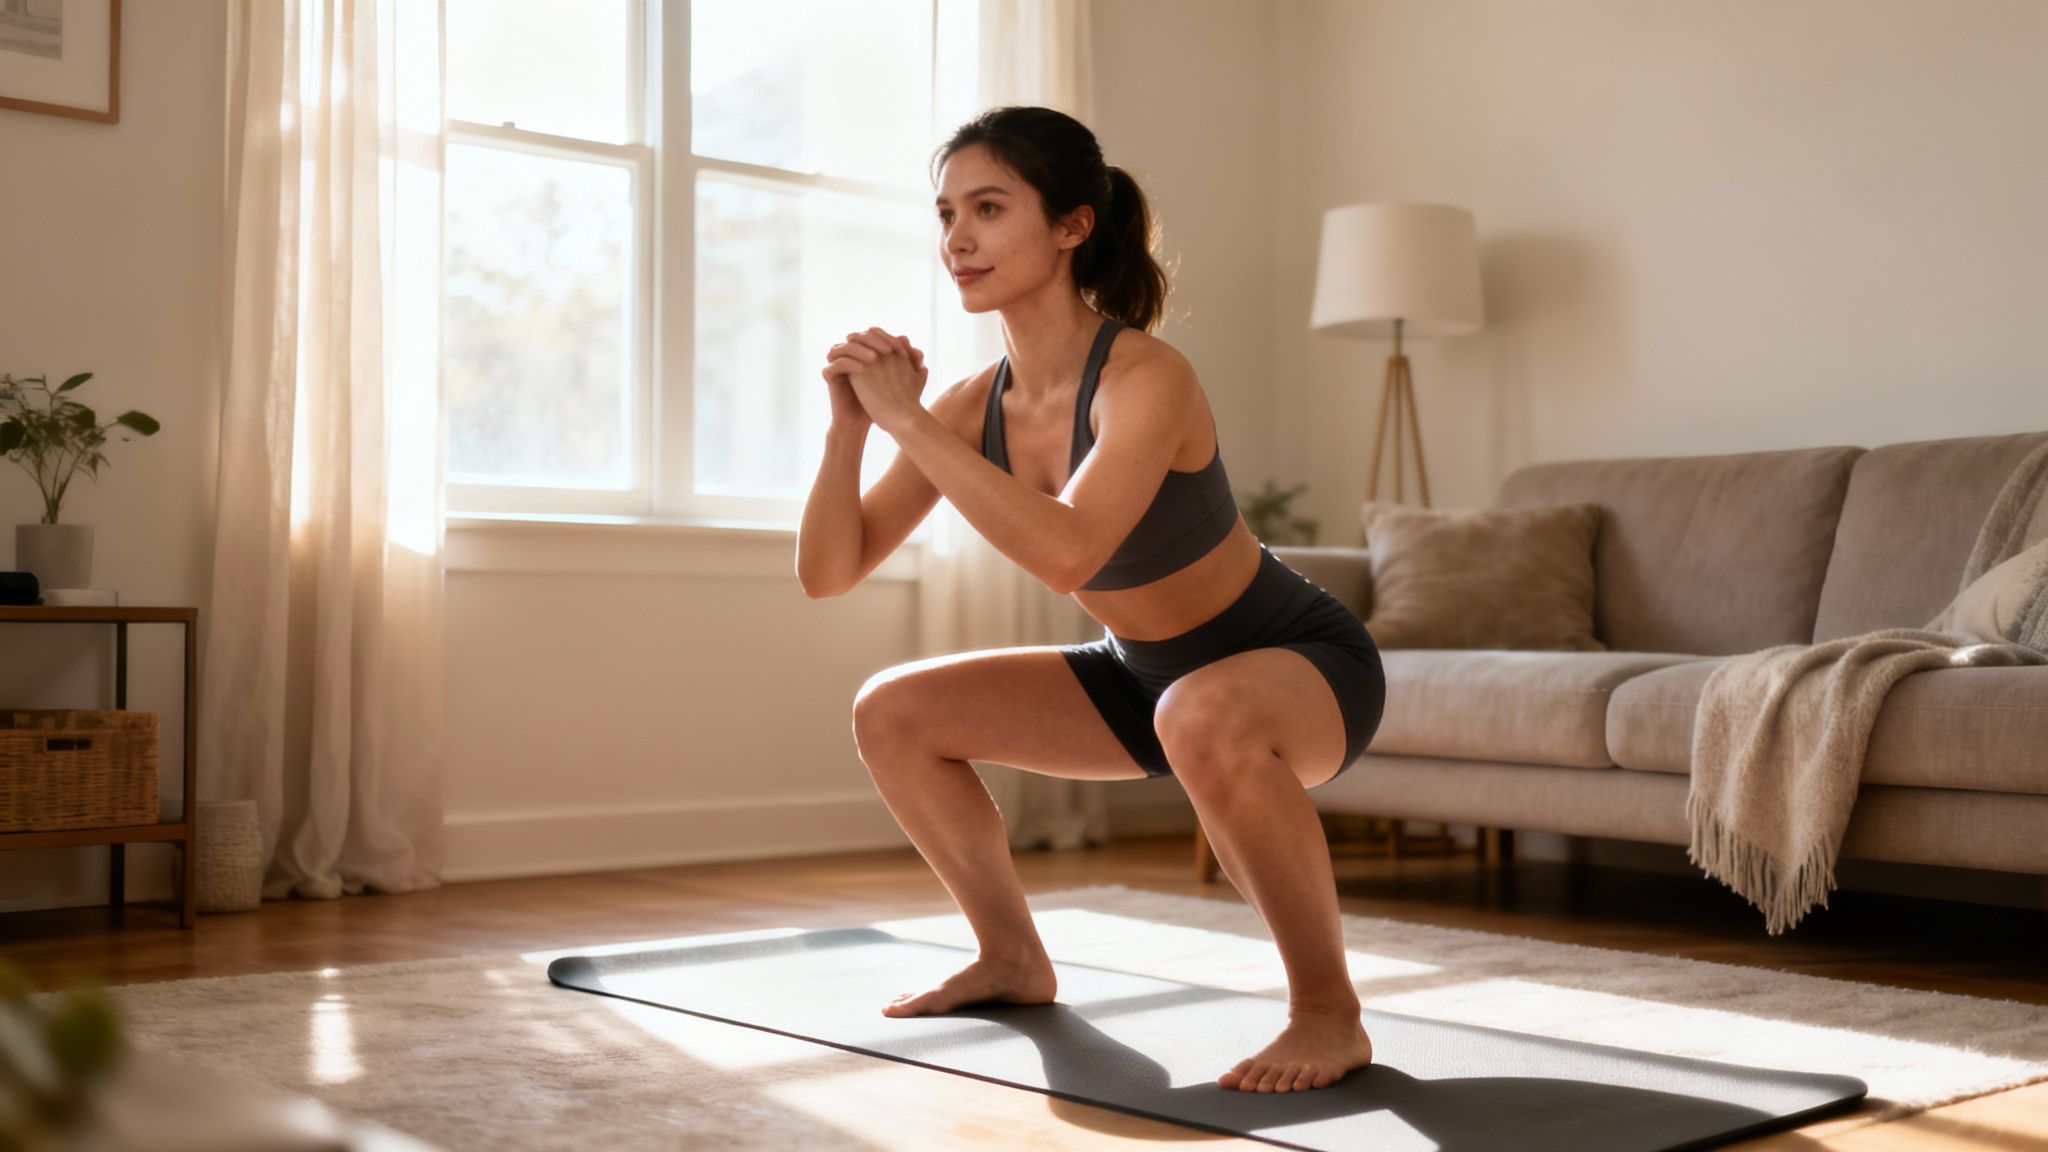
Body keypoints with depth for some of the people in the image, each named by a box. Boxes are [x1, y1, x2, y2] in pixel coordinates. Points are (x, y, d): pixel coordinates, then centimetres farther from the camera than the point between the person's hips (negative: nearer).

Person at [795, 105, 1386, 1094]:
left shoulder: (1143, 378, -28)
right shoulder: (975, 405, -8)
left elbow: (1064, 553, -45)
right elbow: (828, 572, -7)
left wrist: (908, 420, -37)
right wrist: (849, 425, -23)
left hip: (1304, 665, -7)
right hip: (1152, 677, 7)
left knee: (1206, 719, -42)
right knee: (892, 714, 2)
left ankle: (1328, 1012, -19)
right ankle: (1015, 961, 19)